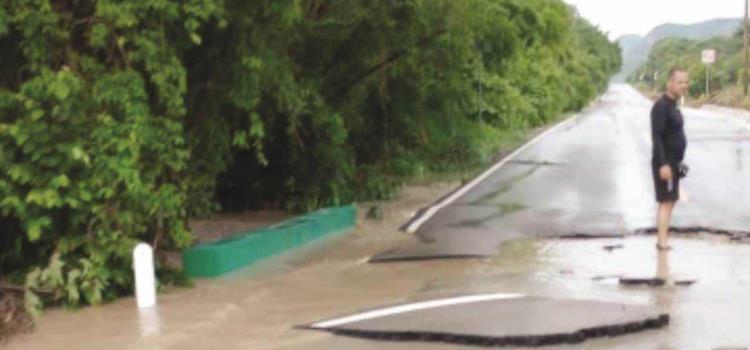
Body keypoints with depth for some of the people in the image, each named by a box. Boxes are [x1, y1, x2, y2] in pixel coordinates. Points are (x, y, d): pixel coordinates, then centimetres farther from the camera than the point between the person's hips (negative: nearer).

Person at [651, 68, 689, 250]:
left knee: (669, 201, 11)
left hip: (672, 162, 10)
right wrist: (663, 164, -28)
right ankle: (663, 241, -9)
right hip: (665, 163, -10)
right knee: (666, 202, -10)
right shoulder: (661, 106, -17)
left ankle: (663, 238, 16)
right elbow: (656, 137, -23)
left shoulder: (672, 106, 14)